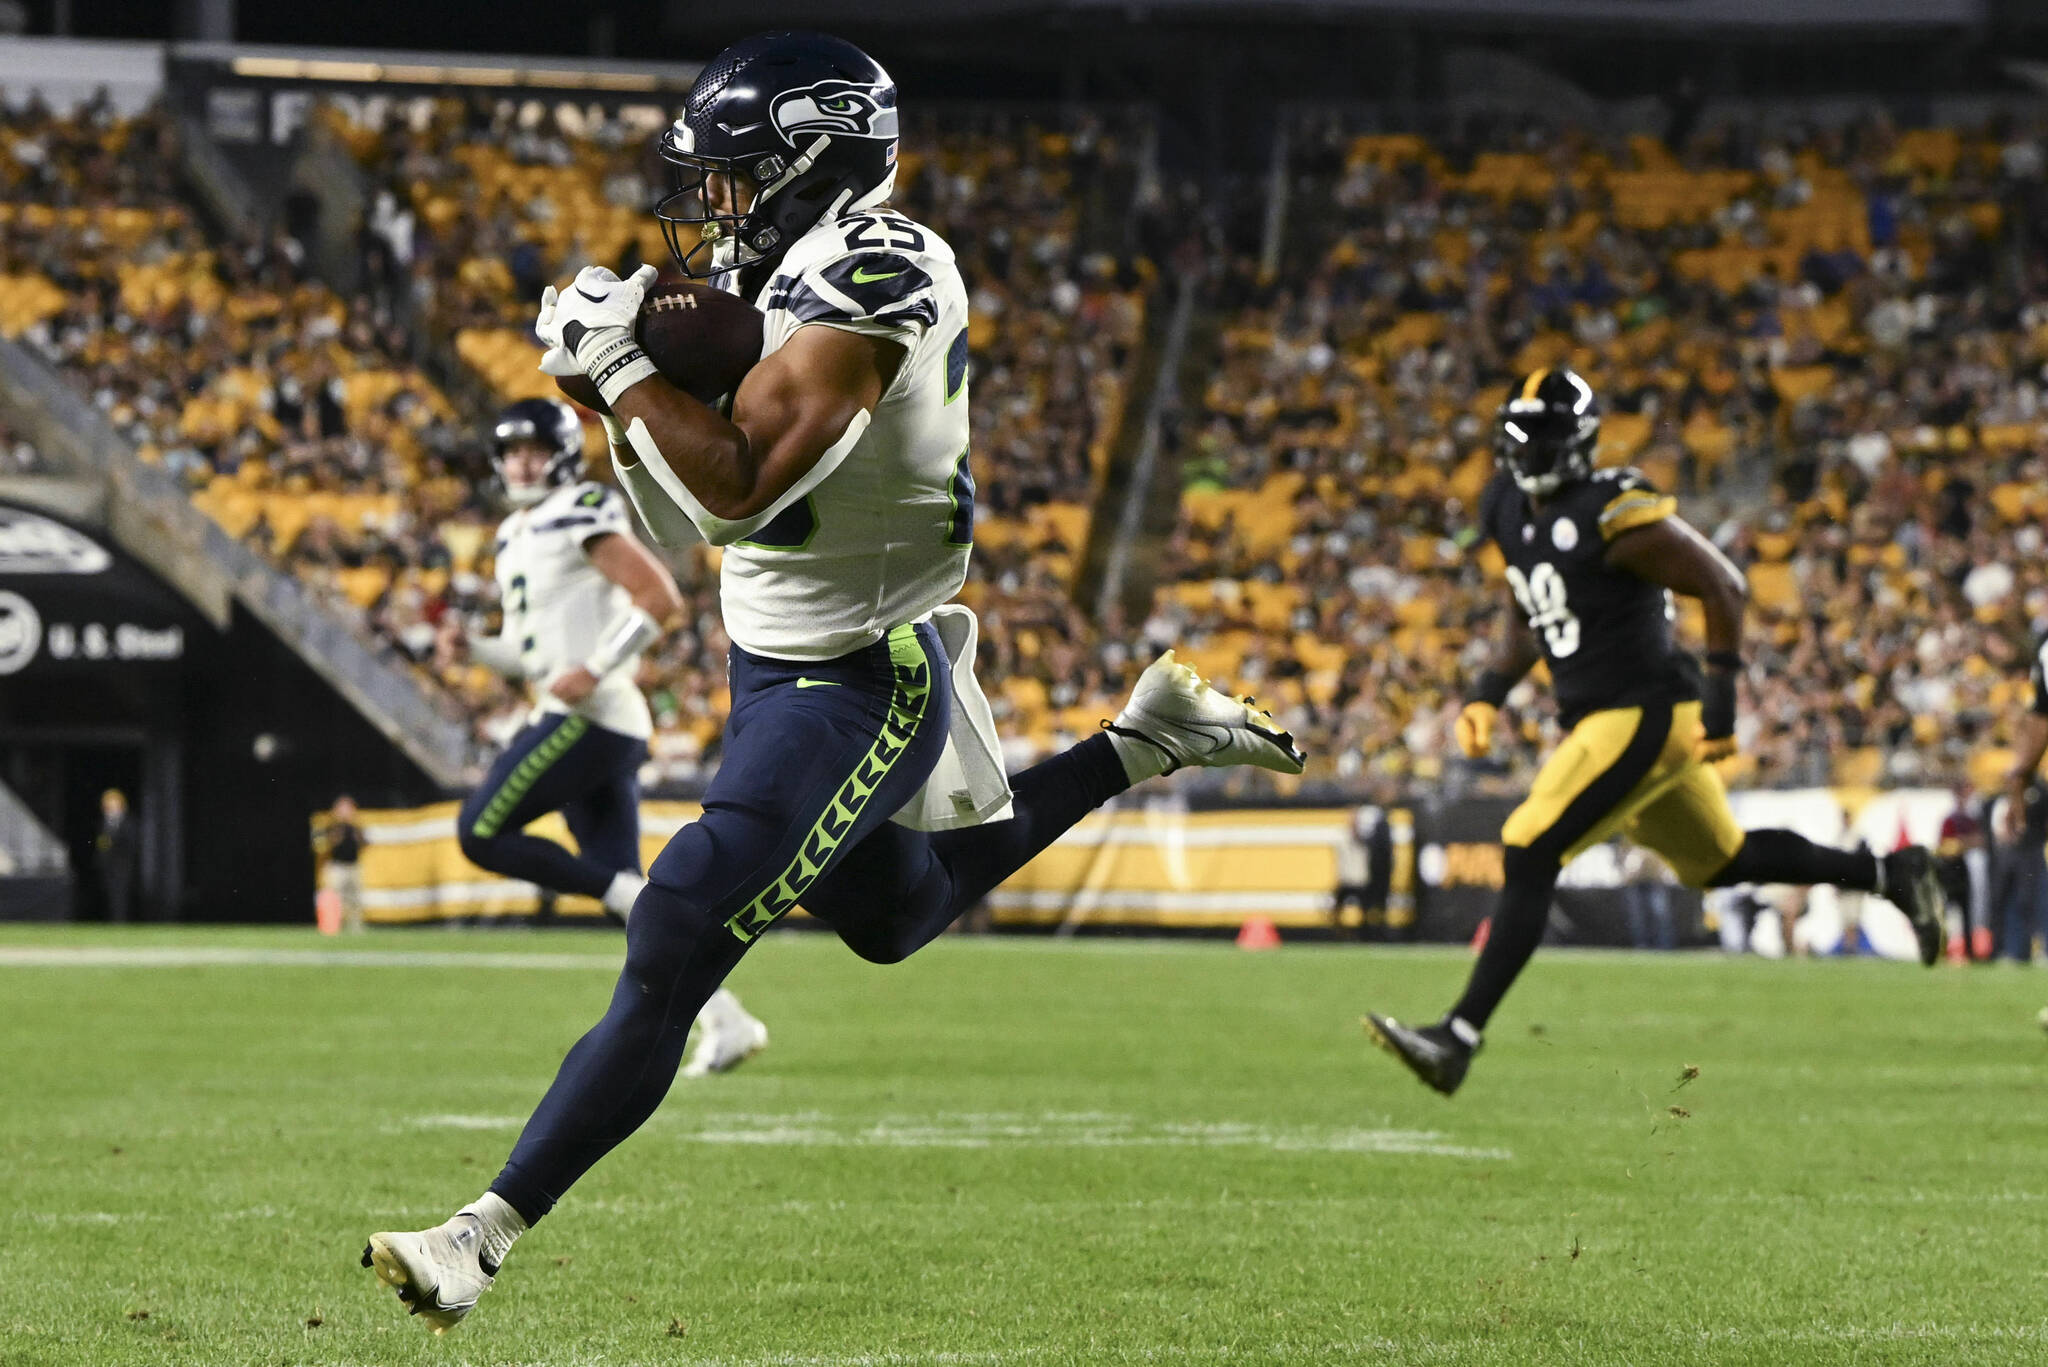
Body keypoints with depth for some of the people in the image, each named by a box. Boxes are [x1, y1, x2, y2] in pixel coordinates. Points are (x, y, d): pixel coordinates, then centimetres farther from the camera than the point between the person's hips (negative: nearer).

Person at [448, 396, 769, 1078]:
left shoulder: (583, 515, -7)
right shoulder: (515, 536, 21)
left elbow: (660, 598, -15)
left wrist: (594, 671, -19)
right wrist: (476, 648, 9)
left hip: (591, 715, -9)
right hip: (578, 720, 9)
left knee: (482, 831, -10)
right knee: (621, 883, 4)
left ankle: (630, 894, -10)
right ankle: (726, 1021, 1)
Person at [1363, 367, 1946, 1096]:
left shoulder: (1615, 515, -19)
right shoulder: (1509, 509, 7)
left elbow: (1725, 588, -15)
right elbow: (1529, 614, 22)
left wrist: (1721, 698, -17)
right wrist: (1491, 692, 9)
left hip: (1645, 715, -10)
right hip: (1595, 720, 10)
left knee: (1528, 857, -16)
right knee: (1720, 860, 23)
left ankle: (1459, 1037, -17)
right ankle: (1892, 875, 36)